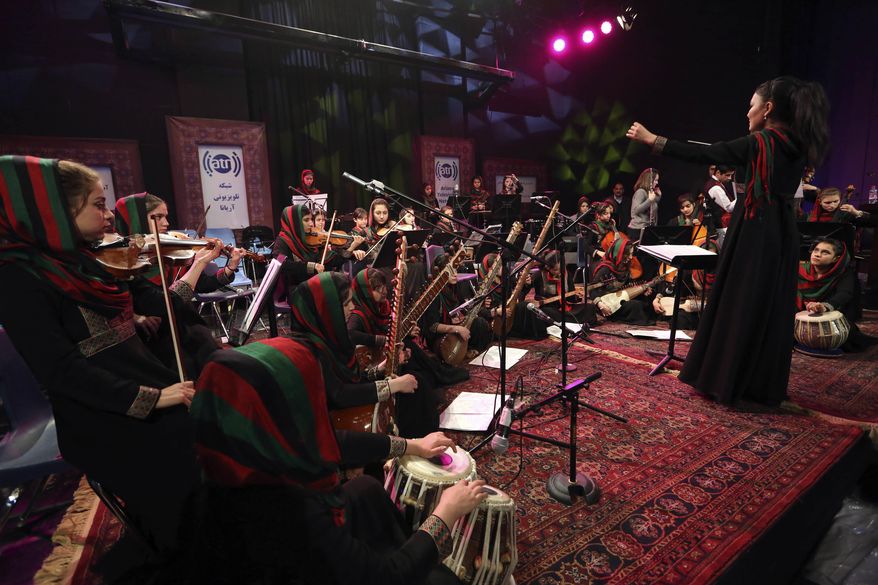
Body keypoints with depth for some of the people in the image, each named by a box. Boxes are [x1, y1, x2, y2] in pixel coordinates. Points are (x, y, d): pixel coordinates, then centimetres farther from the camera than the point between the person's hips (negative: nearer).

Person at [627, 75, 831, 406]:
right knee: (772, 308, 12)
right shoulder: (798, 146, 9)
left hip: (754, 234, -7)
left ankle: (727, 382, 10)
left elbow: (701, 155, -14)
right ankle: (764, 386, 23)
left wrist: (651, 140, -10)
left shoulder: (759, 143, -11)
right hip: (781, 235, 7)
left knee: (738, 305, 1)